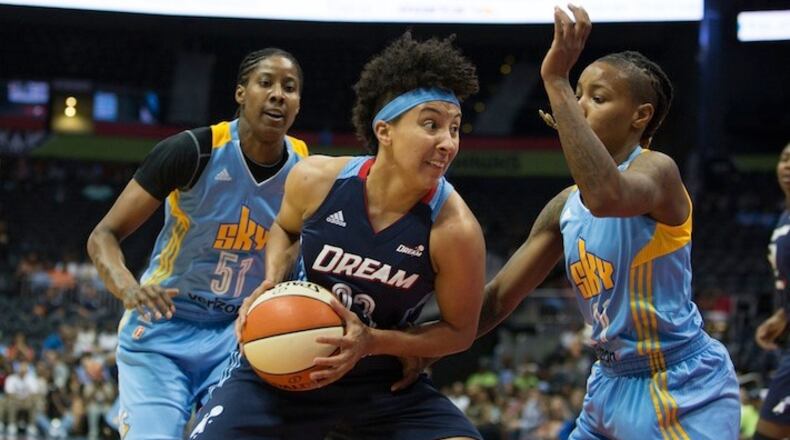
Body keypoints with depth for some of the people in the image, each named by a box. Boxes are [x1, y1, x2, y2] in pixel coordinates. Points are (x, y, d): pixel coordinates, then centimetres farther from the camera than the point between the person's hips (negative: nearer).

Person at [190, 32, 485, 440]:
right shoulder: (316, 179, -15)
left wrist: (373, 343, -22)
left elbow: (459, 330, -8)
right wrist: (271, 284, -9)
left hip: (384, 383, -1)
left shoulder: (454, 230, -23)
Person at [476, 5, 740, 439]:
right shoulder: (565, 206, 7)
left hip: (682, 389, -8)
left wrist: (556, 82, -38)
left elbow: (607, 196, -41)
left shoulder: (658, 169, -16)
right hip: (610, 383, 8)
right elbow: (499, 297, 11)